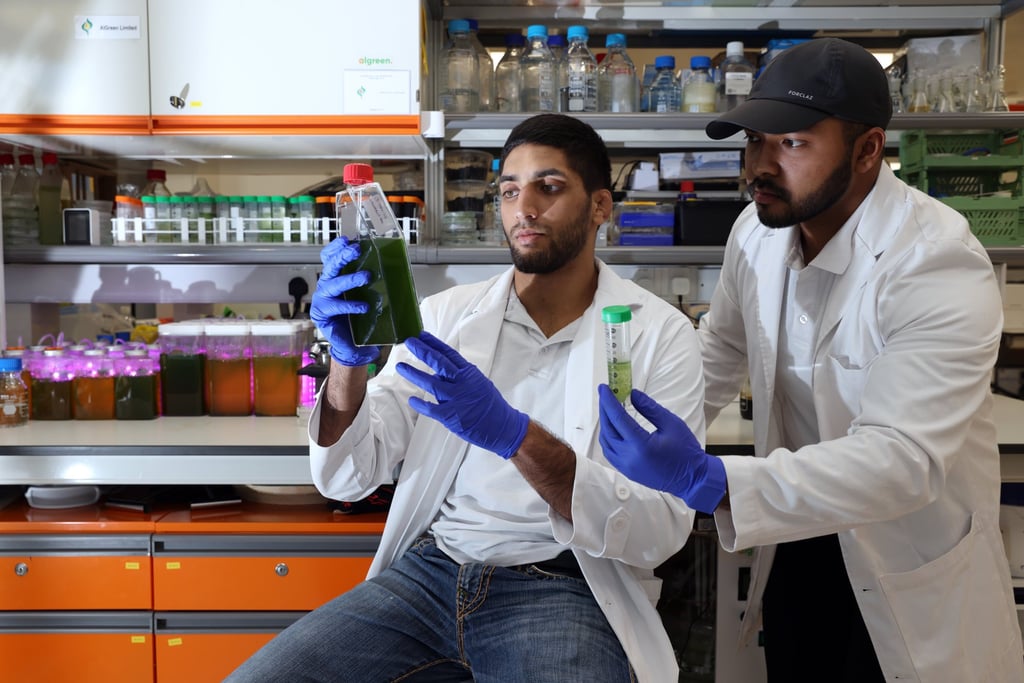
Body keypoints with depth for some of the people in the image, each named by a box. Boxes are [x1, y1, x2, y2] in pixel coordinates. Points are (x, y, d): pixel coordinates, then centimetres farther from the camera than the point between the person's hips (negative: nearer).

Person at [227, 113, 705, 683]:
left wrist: (514, 434, -24)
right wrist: (350, 361, -16)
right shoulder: (445, 315, 8)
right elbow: (347, 478, 3)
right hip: (426, 571, 3)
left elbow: (659, 532, -12)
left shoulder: (660, 335, -1)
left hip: (564, 591, -2)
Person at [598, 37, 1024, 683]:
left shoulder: (941, 267, -28)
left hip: (911, 571, -5)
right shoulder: (758, 230, -8)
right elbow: (720, 351, 9)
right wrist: (655, 439, -5)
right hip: (798, 539, 5)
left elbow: (901, 458, -36)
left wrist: (706, 480, -48)